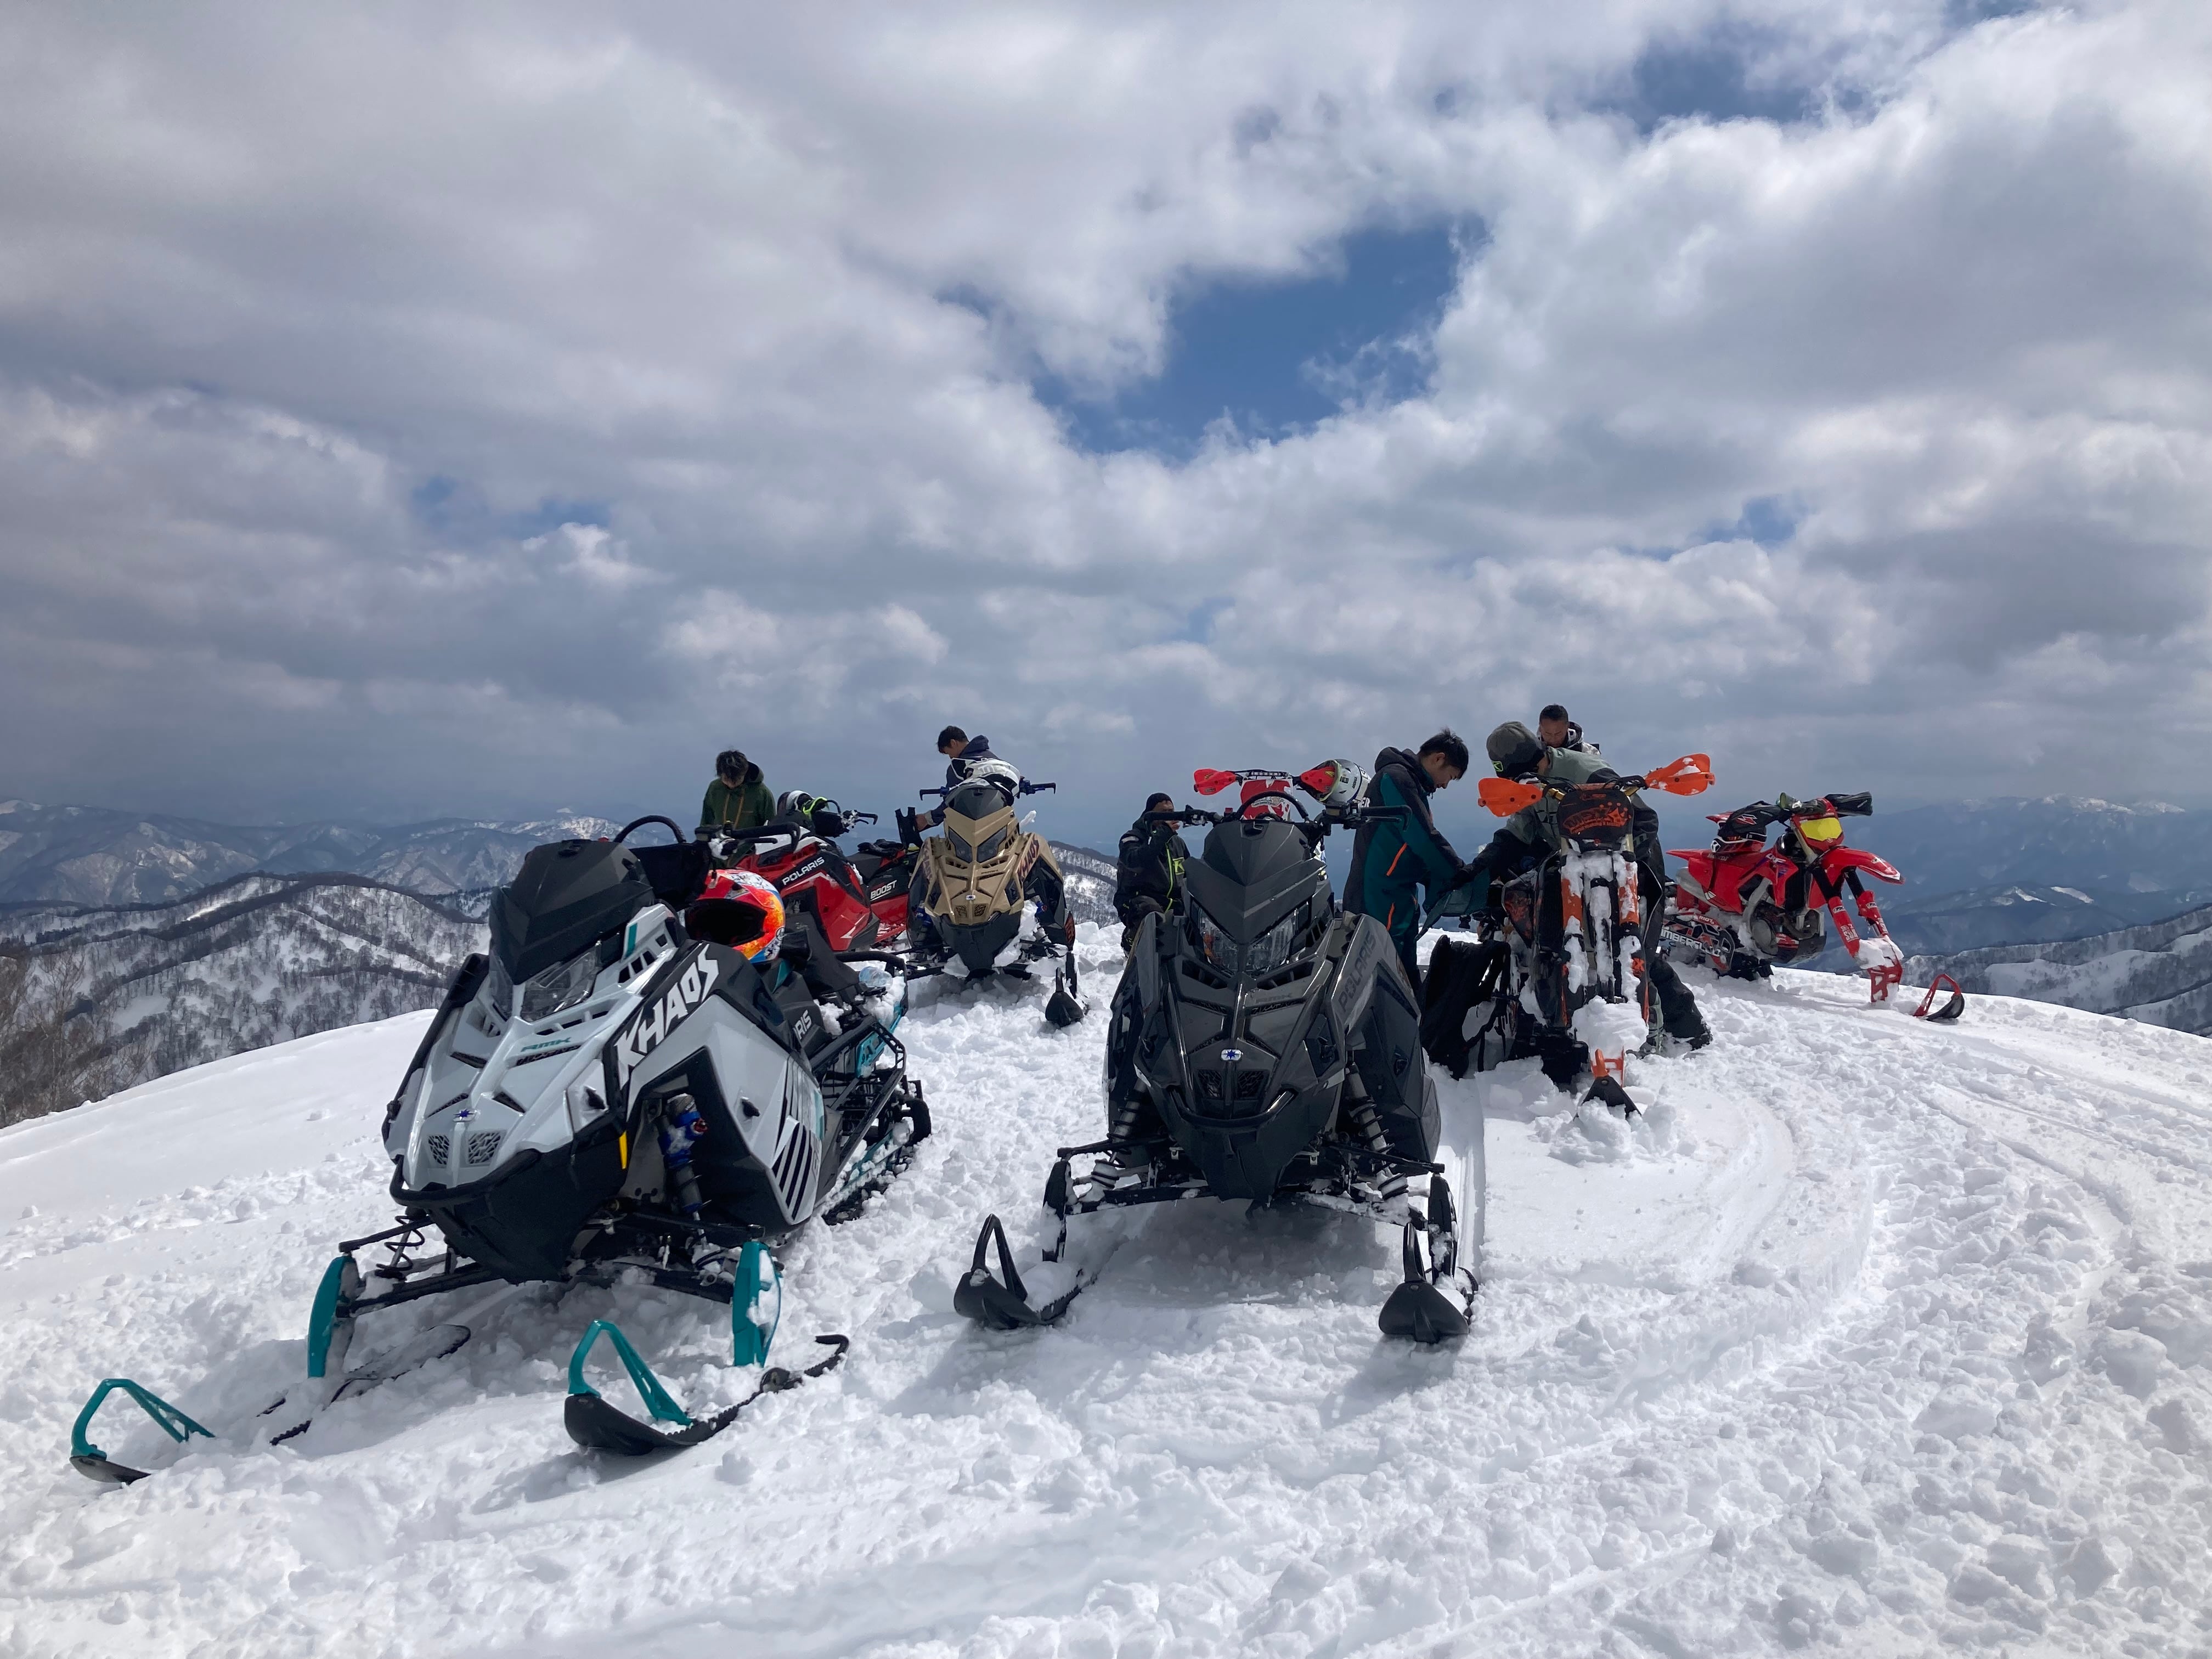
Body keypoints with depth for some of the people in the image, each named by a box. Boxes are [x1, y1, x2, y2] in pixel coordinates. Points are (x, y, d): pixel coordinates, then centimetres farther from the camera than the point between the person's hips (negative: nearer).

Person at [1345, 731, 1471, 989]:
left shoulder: (1412, 783, 21)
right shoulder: (1396, 777, -11)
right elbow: (1422, 837, -19)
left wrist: (1443, 883, 8)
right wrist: (1459, 875, -12)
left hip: (1399, 899, 11)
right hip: (1380, 900, -11)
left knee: (1409, 982, 12)